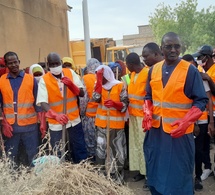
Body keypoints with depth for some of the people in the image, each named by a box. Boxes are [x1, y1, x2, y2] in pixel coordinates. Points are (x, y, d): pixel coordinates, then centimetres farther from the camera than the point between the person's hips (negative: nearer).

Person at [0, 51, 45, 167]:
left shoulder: (31, 79, 2)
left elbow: (37, 102, 2)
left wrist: (41, 122, -4)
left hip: (29, 125, -1)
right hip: (10, 126, 1)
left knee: (33, 155, 5)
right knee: (10, 157, 9)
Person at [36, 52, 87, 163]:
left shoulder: (70, 73, -1)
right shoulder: (44, 80, -9)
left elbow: (82, 94, -2)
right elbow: (42, 102, -20)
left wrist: (71, 85, -22)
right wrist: (56, 115, -37)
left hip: (74, 120, 2)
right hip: (56, 124, -2)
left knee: (80, 152, 13)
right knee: (58, 156, 8)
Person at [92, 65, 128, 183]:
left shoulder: (120, 86, -3)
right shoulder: (98, 85, 8)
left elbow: (125, 105, -5)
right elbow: (96, 98, -12)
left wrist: (114, 103, -25)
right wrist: (99, 80, -13)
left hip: (116, 124, -3)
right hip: (102, 123, 3)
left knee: (117, 151, 3)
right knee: (101, 150, 7)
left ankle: (117, 178, 17)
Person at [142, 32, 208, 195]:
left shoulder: (190, 70, -9)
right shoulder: (154, 70, 5)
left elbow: (201, 101, -8)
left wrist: (185, 121, -22)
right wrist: (148, 113, -4)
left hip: (179, 131, -4)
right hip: (156, 130, 5)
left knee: (179, 174, 8)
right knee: (156, 170, 16)